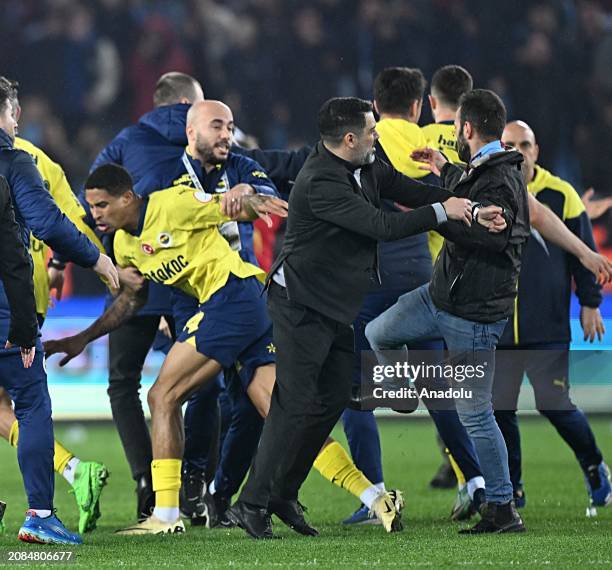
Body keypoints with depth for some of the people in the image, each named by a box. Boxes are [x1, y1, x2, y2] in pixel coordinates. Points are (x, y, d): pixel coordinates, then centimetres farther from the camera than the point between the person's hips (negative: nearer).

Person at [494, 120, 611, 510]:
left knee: (555, 404, -5)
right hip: (497, 327, 2)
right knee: (500, 408, 1)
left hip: (548, 325, -2)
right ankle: (511, 489, 13)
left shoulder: (560, 195, 1)